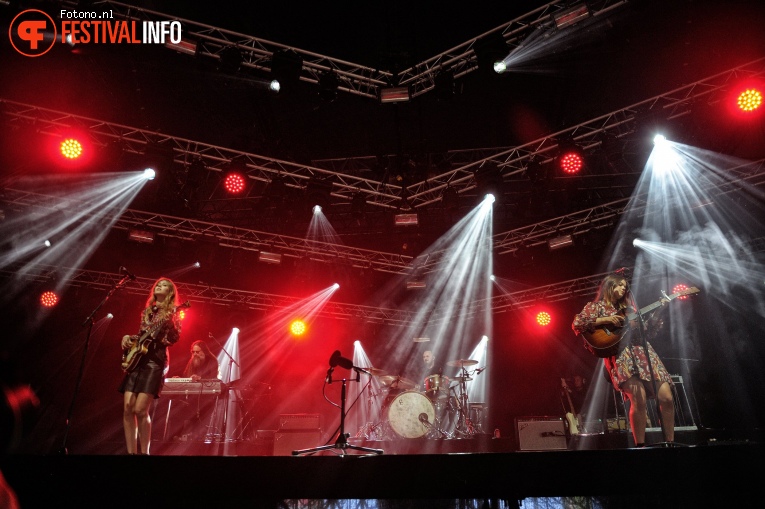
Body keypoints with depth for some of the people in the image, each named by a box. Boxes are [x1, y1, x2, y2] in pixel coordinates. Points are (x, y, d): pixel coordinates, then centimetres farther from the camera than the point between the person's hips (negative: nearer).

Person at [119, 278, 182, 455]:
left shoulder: (171, 311, 2)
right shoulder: (147, 310, 19)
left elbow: (175, 338, -9)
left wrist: (170, 322, -26)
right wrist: (127, 338, 7)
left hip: (155, 360, -6)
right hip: (137, 358, 6)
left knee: (140, 409, -14)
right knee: (128, 408, -3)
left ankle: (144, 452, -1)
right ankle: (131, 452, 5)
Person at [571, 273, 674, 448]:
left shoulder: (628, 308, 27)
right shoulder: (596, 306, 10)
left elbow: (647, 332, 21)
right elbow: (576, 324, -6)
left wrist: (658, 312, 11)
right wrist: (605, 320, -11)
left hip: (643, 352, 6)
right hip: (620, 355, -6)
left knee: (666, 397, -6)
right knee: (639, 399, -23)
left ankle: (670, 443, 7)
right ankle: (640, 445, -13)